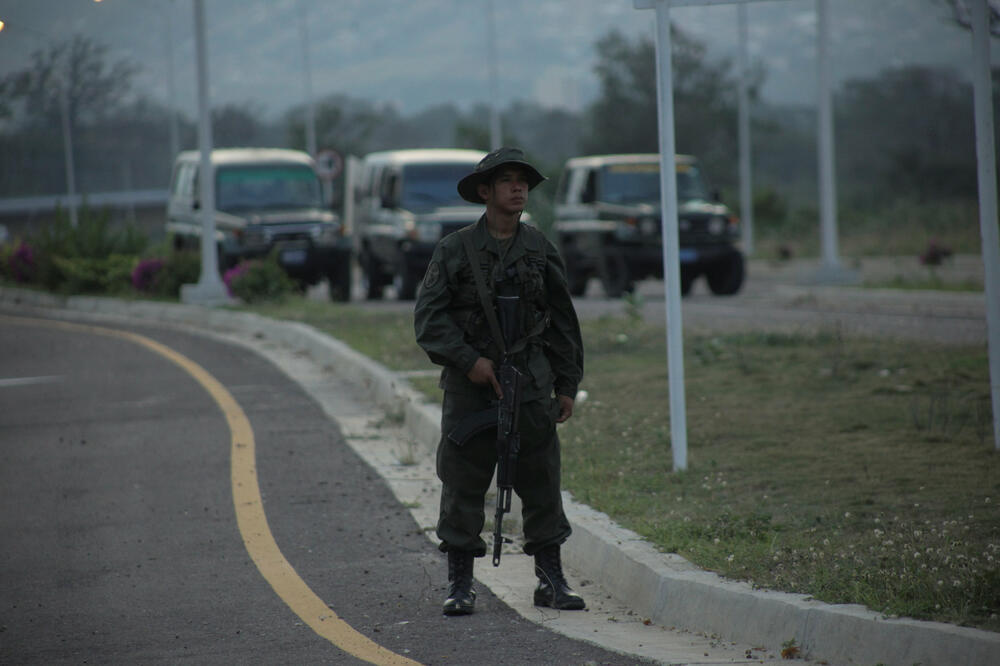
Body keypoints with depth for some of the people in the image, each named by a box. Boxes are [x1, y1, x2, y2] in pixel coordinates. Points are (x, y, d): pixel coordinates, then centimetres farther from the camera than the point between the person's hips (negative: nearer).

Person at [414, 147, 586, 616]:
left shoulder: (540, 251, 8)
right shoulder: (454, 251, 0)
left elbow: (562, 323, 13)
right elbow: (428, 318, -4)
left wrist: (567, 385, 10)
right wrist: (469, 360, -14)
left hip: (531, 385, 2)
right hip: (470, 385, -2)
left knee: (541, 482, 1)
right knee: (463, 485, -1)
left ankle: (551, 581, 9)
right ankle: (460, 585, 7)